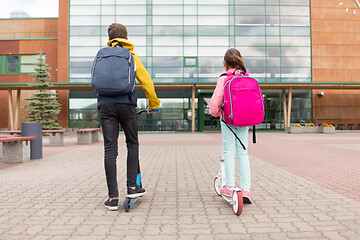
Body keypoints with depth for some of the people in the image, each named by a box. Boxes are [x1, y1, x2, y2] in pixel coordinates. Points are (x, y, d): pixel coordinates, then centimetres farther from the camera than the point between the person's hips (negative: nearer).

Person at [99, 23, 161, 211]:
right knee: (132, 144, 15)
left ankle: (113, 197, 3)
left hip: (106, 105, 2)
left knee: (110, 150, 1)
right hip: (126, 104, -2)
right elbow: (146, 80, 5)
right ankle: (132, 187, 13)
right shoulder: (131, 55, 11)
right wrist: (153, 103, 15)